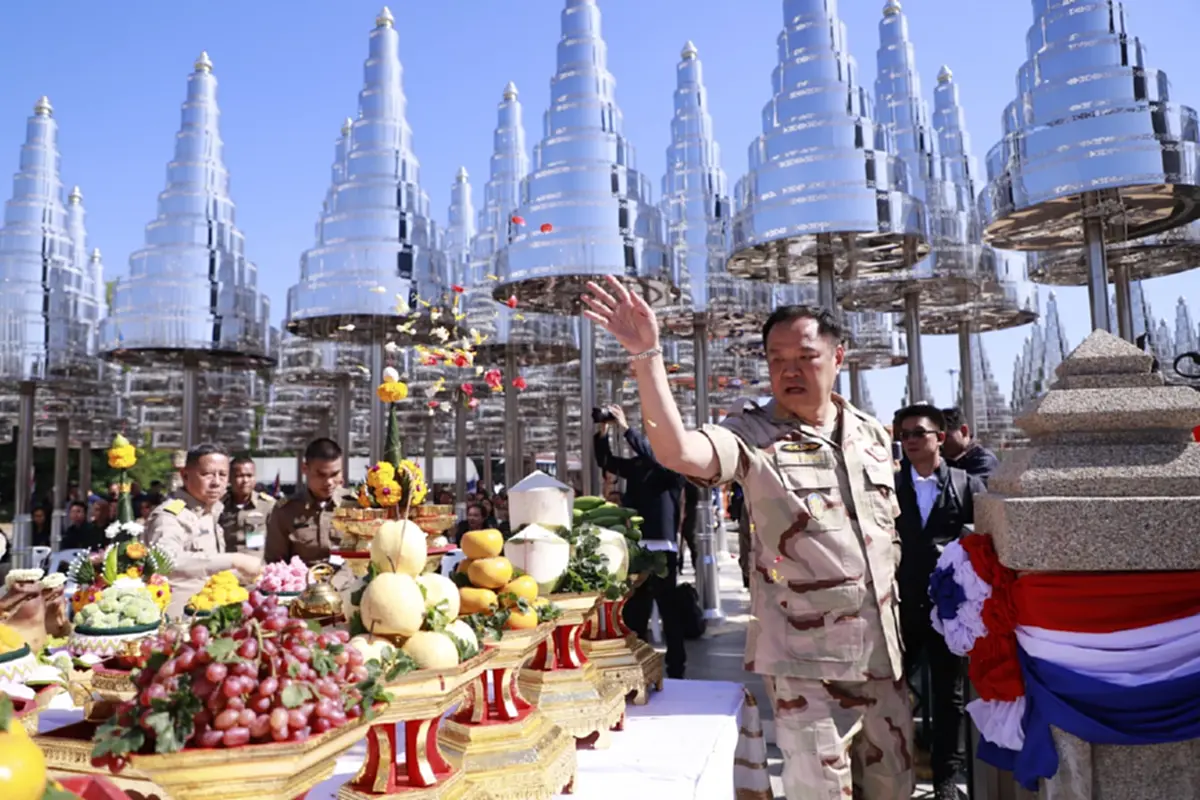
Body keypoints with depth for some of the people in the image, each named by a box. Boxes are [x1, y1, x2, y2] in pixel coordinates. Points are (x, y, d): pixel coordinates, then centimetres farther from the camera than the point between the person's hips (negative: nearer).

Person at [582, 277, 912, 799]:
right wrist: (646, 356, -40)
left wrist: (896, 625, 16)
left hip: (881, 653, 6)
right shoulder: (753, 435, -12)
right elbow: (677, 452, -32)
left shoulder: (871, 434, 5)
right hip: (804, 661, -5)